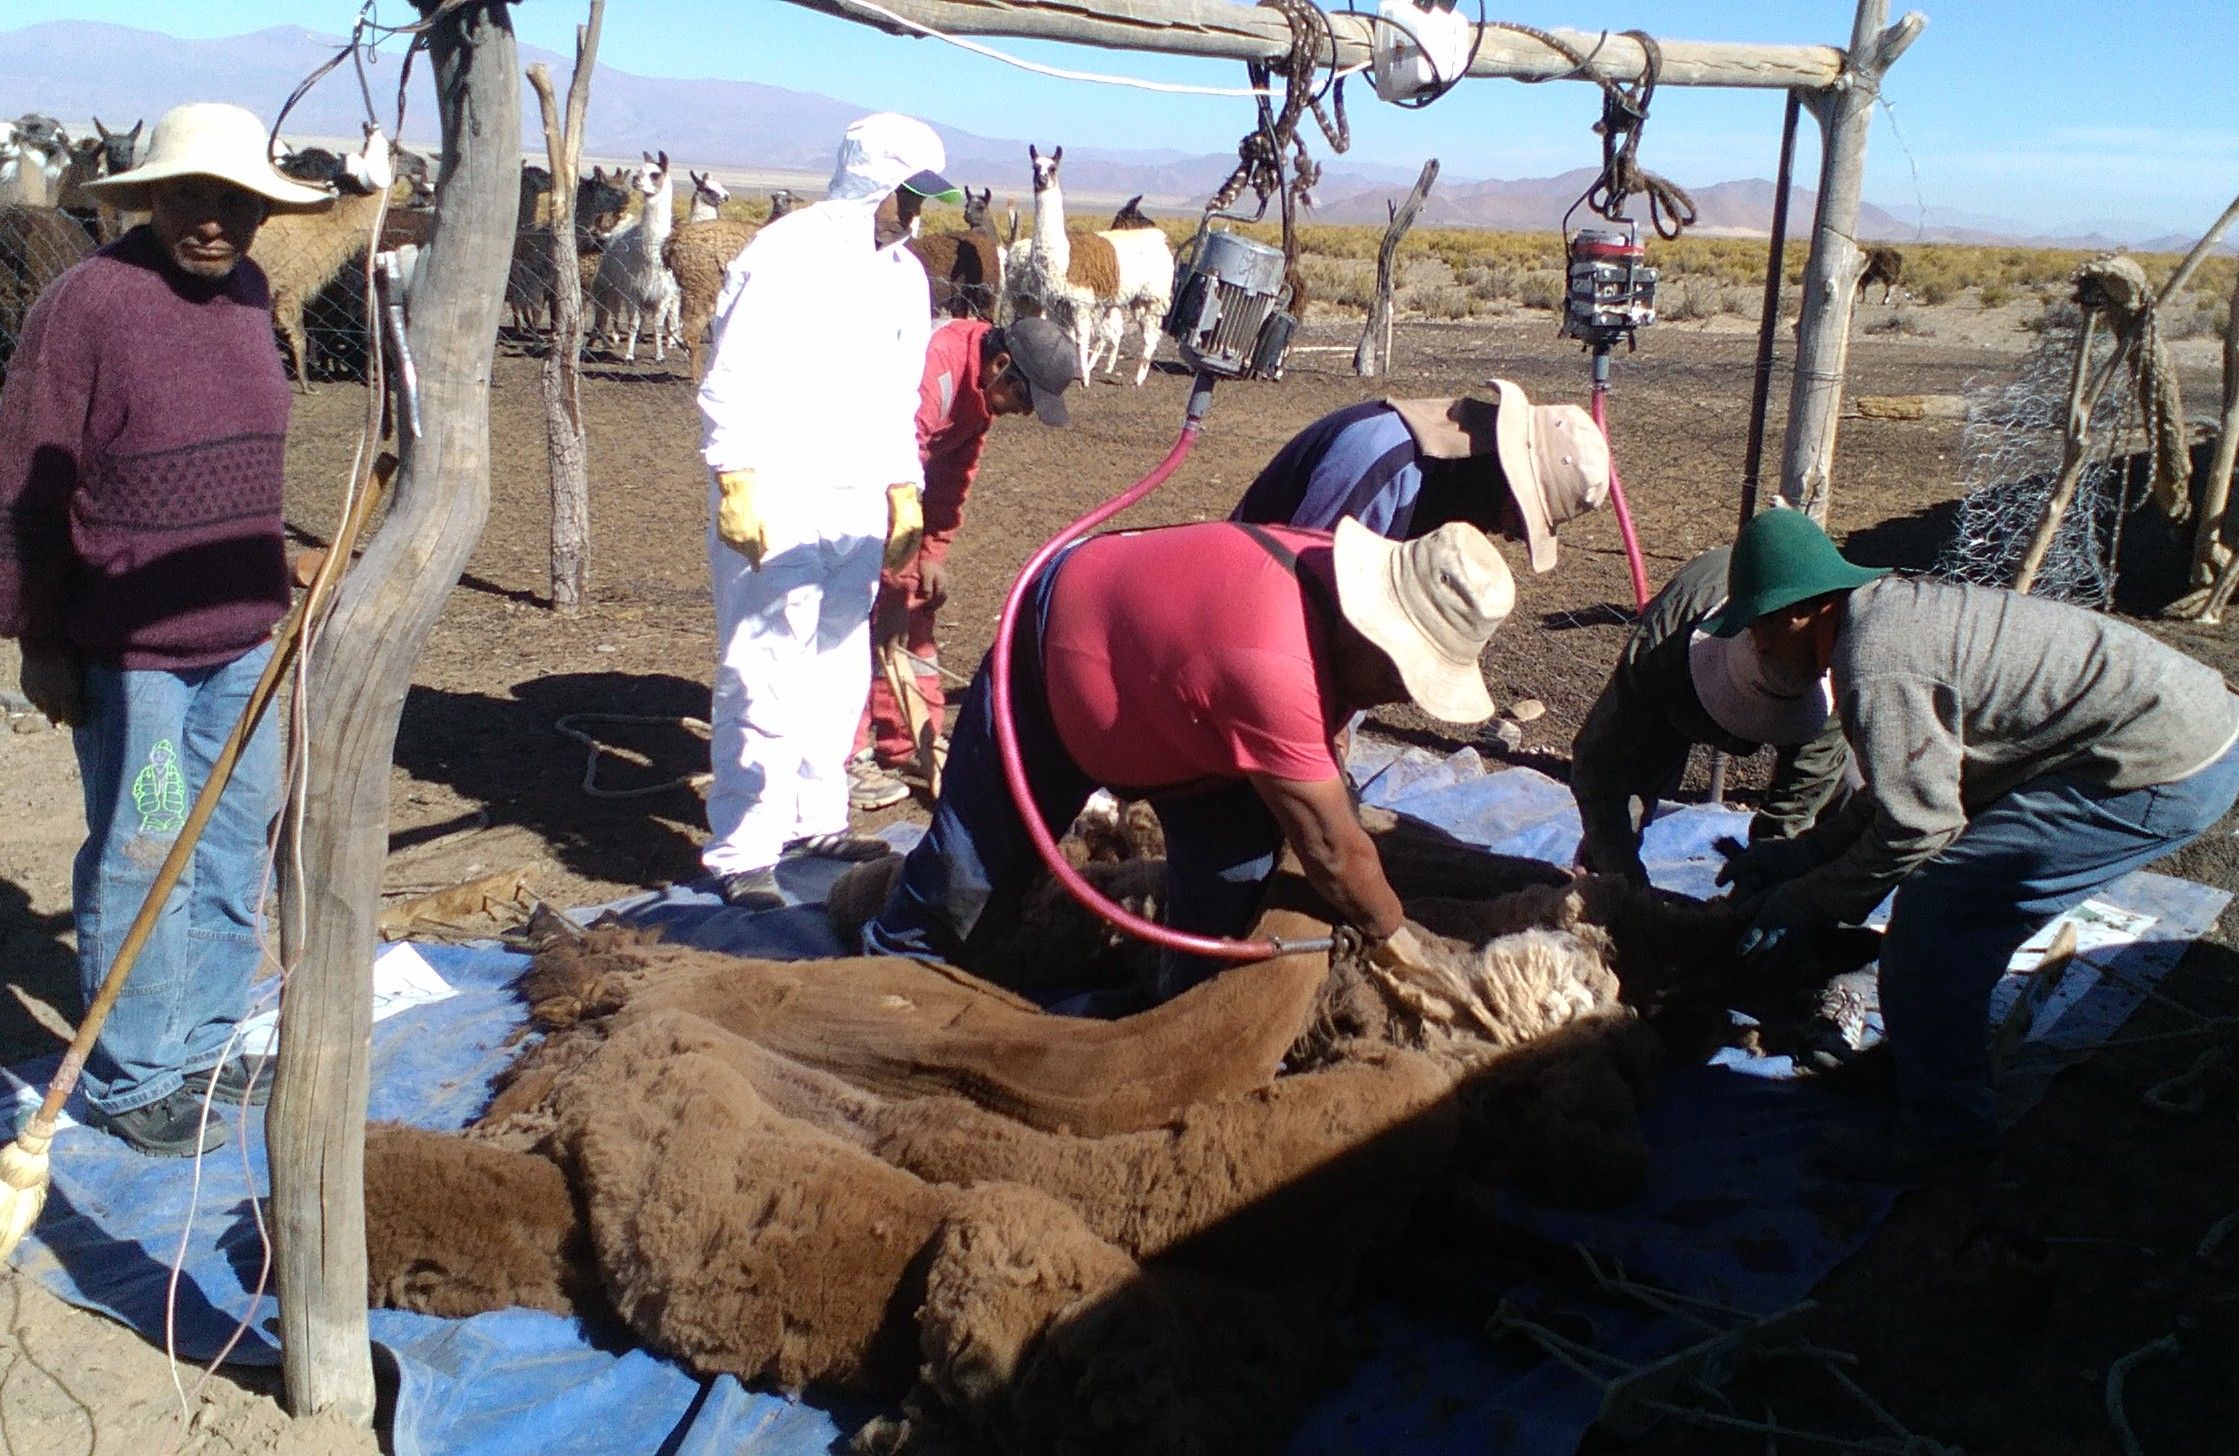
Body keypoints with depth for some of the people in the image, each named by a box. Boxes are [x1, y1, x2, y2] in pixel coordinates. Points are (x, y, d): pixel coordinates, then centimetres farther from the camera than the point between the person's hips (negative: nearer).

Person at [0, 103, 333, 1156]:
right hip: (126, 653, -7)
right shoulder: (86, 304, -14)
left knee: (234, 852, 15)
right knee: (142, 867, 2)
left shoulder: (248, 297, 6)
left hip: (241, 640, 7)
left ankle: (203, 1046, 31)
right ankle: (129, 1083, 19)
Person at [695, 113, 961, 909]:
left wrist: (903, 487, 16)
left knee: (839, 669, 12)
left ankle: (815, 817, 26)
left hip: (857, 500, 8)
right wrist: (735, 484, -19)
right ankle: (742, 849, -1)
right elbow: (734, 379, -13)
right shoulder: (787, 254, -9)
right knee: (764, 674, -7)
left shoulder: (904, 273, 15)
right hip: (775, 496, -7)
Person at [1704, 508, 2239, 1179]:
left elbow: (1917, 825, -16)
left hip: (2166, 773, -11)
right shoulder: (1889, 606, 12)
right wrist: (1801, 853, 16)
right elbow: (1912, 785, 18)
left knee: (1935, 910, -9)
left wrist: (1806, 902, -3)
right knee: (1963, 900, 18)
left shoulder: (1873, 667, -20)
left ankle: (1943, 1127, 2)